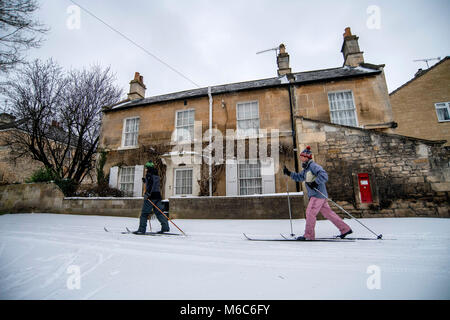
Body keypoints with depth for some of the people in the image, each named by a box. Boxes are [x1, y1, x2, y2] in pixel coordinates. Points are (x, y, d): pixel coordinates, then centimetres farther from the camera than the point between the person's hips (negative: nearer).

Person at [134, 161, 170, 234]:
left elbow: (151, 185, -21)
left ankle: (141, 230, 2)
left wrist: (147, 193, -24)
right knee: (159, 212, 8)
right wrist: (145, 181, 35)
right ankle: (165, 227, 1)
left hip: (151, 196, -8)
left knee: (144, 212, 0)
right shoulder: (156, 175, 18)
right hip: (157, 195, 8)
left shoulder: (149, 174, -6)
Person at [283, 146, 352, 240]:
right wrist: (289, 173, 14)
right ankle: (345, 229, 22)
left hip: (318, 195, -9)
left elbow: (324, 175, -23)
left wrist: (315, 183, -28)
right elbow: (299, 177, 24)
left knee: (310, 213, -6)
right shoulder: (306, 169, 17)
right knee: (328, 213, 13)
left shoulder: (313, 166, -12)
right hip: (314, 195, 9)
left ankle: (309, 235, 2)